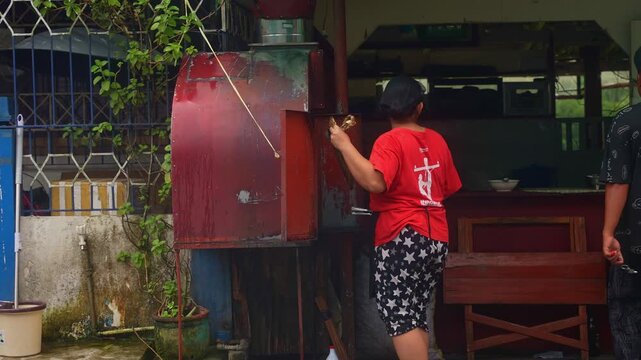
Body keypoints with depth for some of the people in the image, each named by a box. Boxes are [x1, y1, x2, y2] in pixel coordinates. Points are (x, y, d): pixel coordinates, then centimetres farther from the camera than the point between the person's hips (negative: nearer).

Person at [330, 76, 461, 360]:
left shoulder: (390, 141, -10)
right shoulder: (436, 140, 11)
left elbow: (374, 182, -26)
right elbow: (449, 188, 19)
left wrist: (344, 145, -18)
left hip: (403, 237, -7)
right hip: (436, 238, 7)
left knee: (398, 314, -5)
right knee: (415, 314, 15)